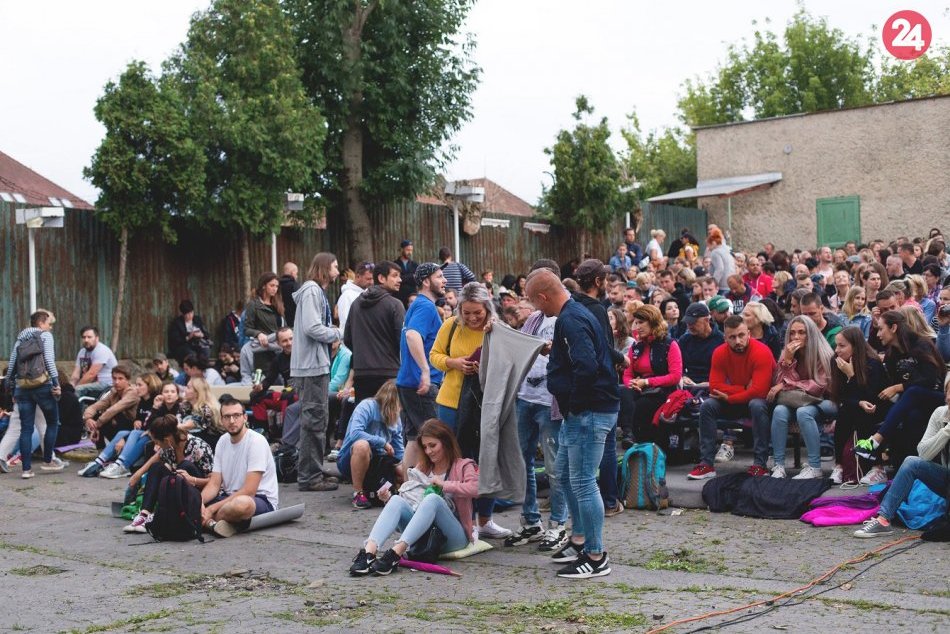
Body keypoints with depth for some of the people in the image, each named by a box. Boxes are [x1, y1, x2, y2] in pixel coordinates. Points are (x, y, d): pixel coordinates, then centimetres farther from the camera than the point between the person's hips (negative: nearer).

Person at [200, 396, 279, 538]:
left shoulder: (256, 441, -17)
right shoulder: (222, 441, 7)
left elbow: (249, 491, -21)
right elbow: (214, 483, 4)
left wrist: (212, 509, -24)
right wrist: (199, 502, -19)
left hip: (262, 501, -7)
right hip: (230, 497, 7)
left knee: (242, 503, -41)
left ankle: (209, 522, -15)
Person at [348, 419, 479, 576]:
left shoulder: (463, 466, 5)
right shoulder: (422, 468, 21)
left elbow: (475, 488, -17)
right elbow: (409, 499, 14)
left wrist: (444, 484, -14)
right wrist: (389, 498, -4)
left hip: (455, 537, -4)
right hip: (424, 534, 4)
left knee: (433, 498, -31)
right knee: (397, 500, -20)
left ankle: (396, 552, -48)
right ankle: (369, 551, -43)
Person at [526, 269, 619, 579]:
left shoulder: (570, 321, -20)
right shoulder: (574, 313, 13)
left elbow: (586, 367, -31)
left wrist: (573, 400, -19)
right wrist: (556, 350, 21)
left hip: (589, 413, -11)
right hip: (578, 412, 11)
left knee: (582, 481, -5)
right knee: (564, 474, 20)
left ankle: (596, 557, 4)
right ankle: (579, 540, 31)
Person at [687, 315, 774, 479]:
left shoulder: (762, 352, -24)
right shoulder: (720, 353, -10)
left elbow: (759, 391, -30)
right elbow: (714, 386, -15)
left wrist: (728, 397, -23)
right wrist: (744, 389, -24)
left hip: (759, 400, -5)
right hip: (734, 402, 5)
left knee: (757, 405, -37)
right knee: (707, 406, -17)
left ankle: (759, 465, -30)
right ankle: (706, 464, -16)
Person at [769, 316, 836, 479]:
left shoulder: (823, 354, -11)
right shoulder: (787, 353, 2)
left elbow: (820, 386, -15)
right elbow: (779, 383, -5)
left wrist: (785, 385, -15)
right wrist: (787, 359, -19)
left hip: (823, 402, -4)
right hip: (796, 402, 4)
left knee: (804, 412, -35)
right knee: (779, 411, -28)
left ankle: (815, 467, -29)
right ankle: (779, 465, -26)